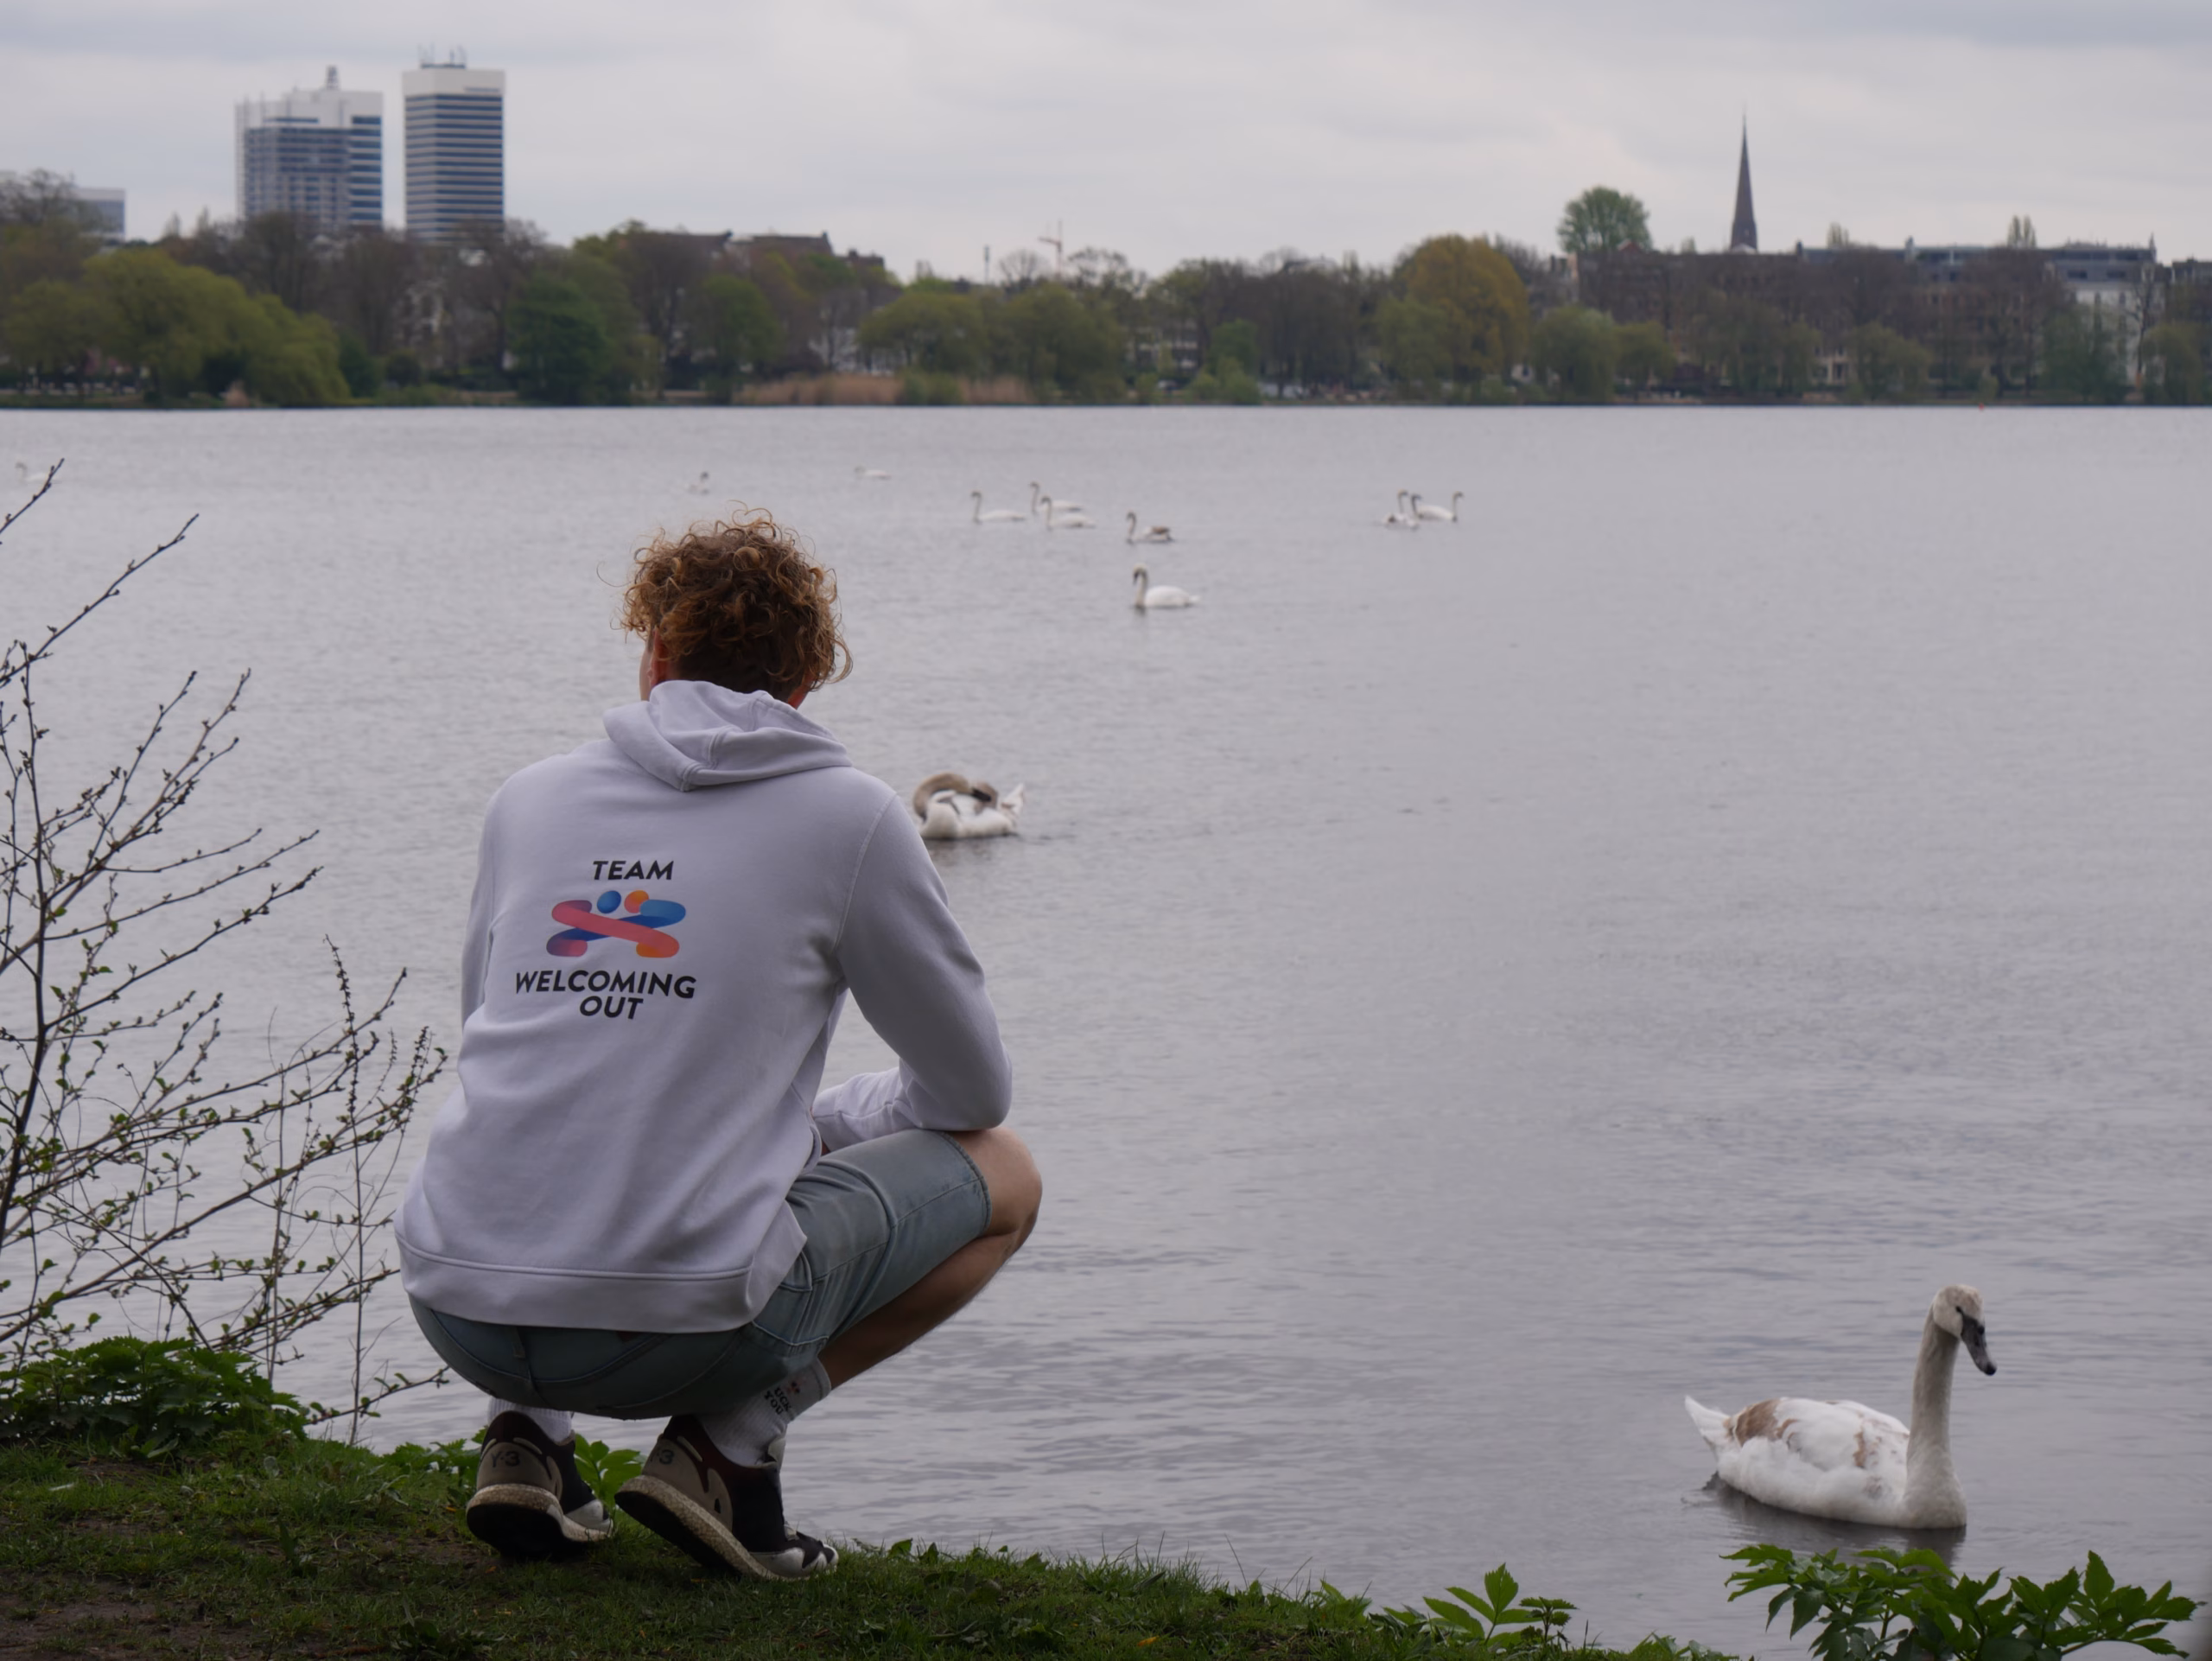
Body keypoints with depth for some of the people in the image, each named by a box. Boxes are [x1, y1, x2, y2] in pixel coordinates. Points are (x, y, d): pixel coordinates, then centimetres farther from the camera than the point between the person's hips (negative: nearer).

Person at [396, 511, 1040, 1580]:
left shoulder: (528, 799, 13)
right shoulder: (848, 817, 3)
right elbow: (972, 1090, 12)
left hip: (461, 1316, 5)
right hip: (686, 1322, -4)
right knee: (1001, 1176, 18)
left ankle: (525, 1435, 13)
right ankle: (729, 1441, 2)